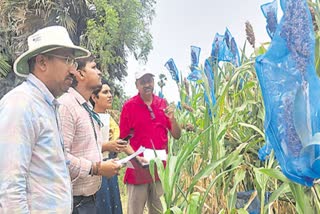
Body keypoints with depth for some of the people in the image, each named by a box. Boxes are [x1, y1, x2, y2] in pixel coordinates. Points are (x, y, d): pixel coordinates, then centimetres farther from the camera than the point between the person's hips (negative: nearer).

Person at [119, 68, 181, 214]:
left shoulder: (163, 104, 5)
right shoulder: (129, 106, -4)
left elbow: (177, 136, 7)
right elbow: (122, 139, -4)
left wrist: (172, 118, -10)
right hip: (138, 168, -3)